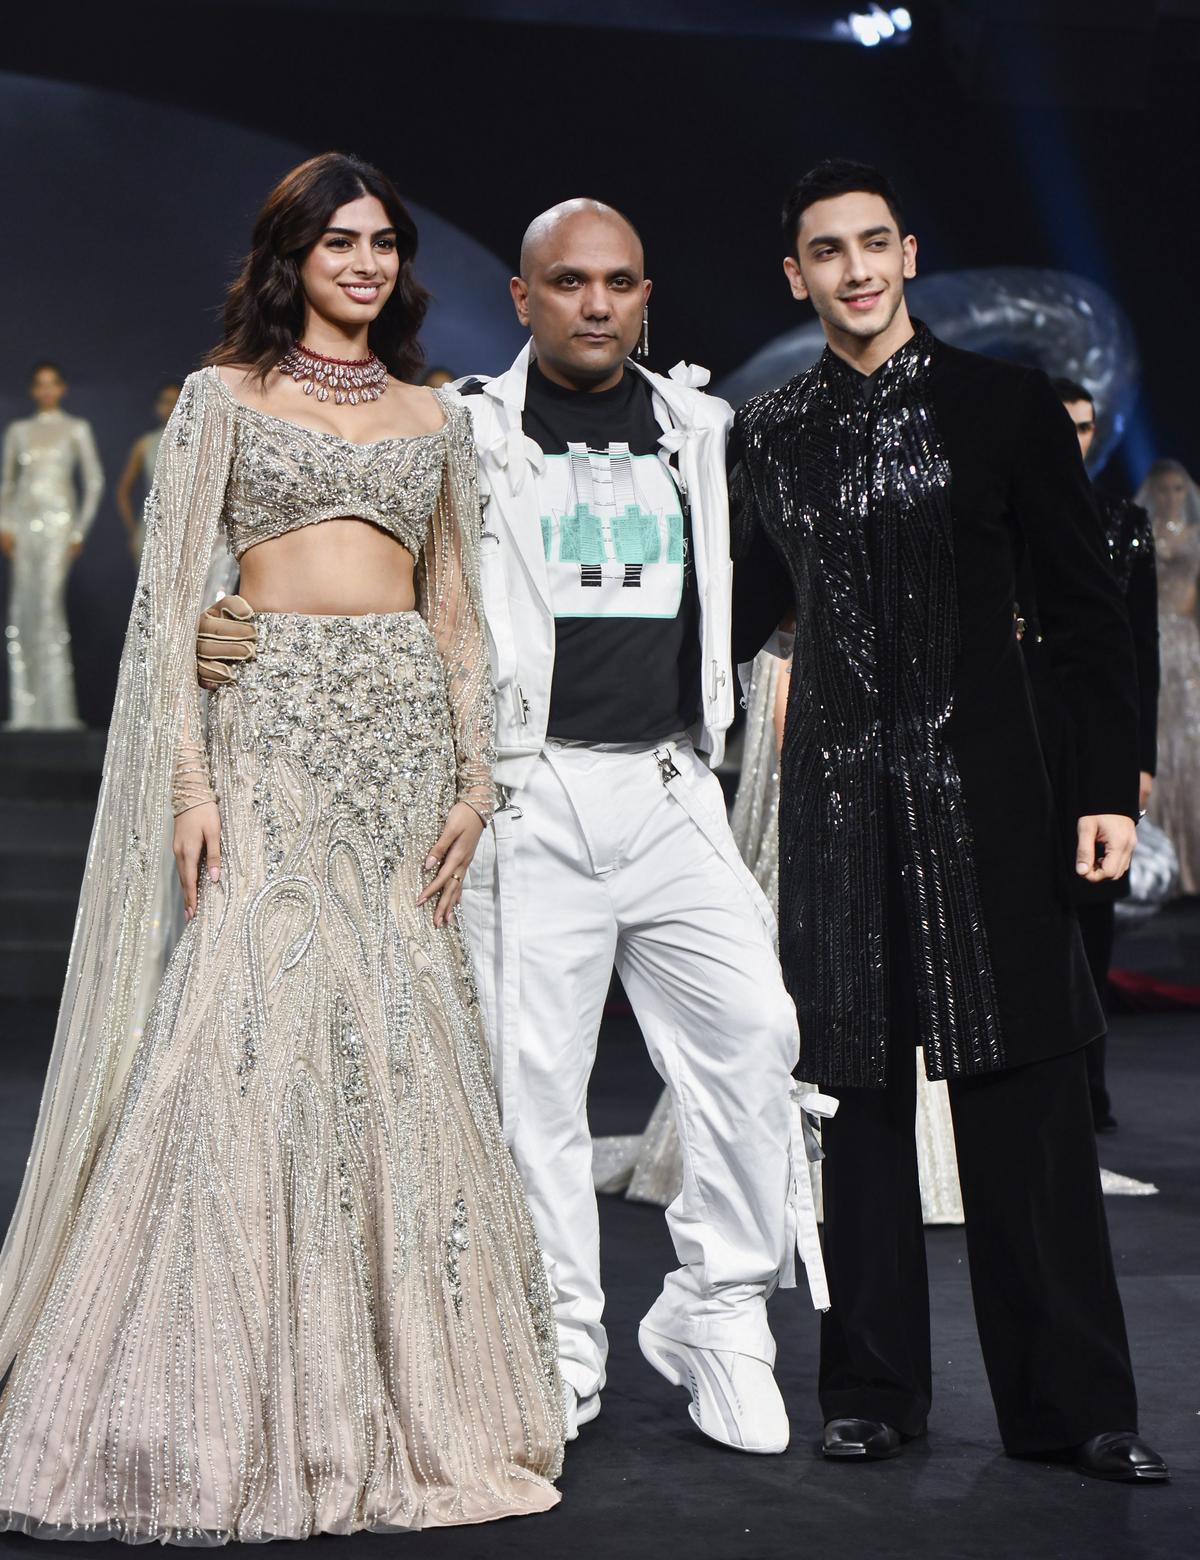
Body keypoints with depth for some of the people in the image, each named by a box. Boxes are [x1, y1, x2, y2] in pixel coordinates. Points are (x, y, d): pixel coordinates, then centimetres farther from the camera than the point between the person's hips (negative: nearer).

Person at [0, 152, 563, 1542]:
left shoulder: (434, 417, 17)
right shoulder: (224, 395, 7)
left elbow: (457, 613, 16)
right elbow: (169, 598, -1)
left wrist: (475, 776, 5)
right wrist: (189, 777, -11)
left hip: (409, 725, 4)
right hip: (274, 721, -3)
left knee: (400, 1038, 0)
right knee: (258, 1021, -11)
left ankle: (397, 1398, 10)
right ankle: (234, 1418, -2)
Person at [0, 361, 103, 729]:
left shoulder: (76, 429, 7)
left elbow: (94, 481, 4)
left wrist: (80, 530, -4)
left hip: (58, 520, -3)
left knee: (49, 604, -15)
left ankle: (56, 710, -14)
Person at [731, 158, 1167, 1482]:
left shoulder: (1004, 404, 2)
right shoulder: (765, 435, 9)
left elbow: (1084, 611, 1)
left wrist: (1110, 786, -4)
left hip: (984, 790, -2)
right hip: (838, 801, 2)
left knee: (1023, 1099, -2)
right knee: (860, 1095, 7)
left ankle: (1070, 1403, 7)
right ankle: (873, 1389, 18)